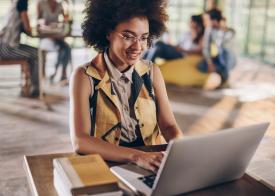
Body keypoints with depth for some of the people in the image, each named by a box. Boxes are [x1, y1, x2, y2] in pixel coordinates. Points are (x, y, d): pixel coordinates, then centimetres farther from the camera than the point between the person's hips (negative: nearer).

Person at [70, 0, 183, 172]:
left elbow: (169, 125, 0)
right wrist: (136, 156, -32)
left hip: (152, 165, 2)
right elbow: (80, 141, -19)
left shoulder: (152, 72, 2)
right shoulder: (85, 77, -9)